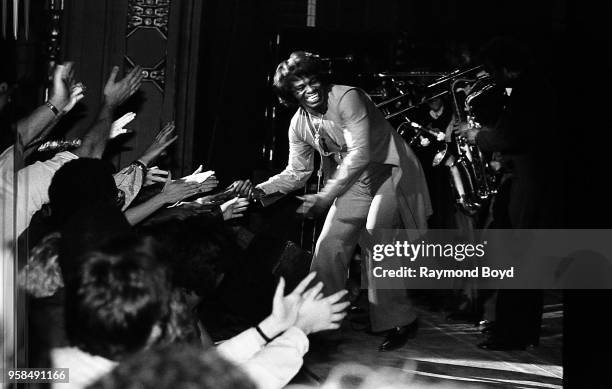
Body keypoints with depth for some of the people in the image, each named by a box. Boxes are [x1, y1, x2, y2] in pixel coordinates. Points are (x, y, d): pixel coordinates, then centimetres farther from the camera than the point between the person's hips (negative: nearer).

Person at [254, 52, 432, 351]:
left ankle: (398, 322, -12)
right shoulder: (299, 125, -3)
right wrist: (261, 190, -11)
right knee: (328, 245, 1)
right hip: (353, 183, 7)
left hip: (389, 172, -7)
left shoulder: (347, 98, -24)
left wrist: (325, 197, -35)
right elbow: (297, 172, 6)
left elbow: (359, 154, -31)